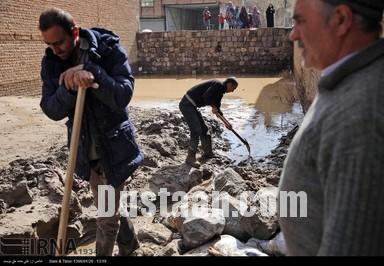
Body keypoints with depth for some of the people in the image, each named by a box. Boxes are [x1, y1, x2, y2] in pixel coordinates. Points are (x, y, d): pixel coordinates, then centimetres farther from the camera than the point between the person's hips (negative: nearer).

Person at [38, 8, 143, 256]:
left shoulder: (109, 50, -15)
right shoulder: (52, 63, -4)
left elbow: (122, 97, -23)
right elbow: (52, 111, -12)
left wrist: (91, 73, -35)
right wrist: (68, 88, -32)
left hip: (113, 146, -5)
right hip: (86, 149, 5)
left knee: (107, 216, 3)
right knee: (111, 206, 23)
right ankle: (129, 245, 47)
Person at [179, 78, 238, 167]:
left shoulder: (220, 91, 17)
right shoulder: (218, 85, -13)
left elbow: (217, 108, 27)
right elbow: (205, 96, -27)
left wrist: (226, 123, 28)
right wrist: (213, 106, -9)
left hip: (191, 106, 10)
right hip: (187, 104, -10)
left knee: (203, 129, 16)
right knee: (196, 131, -13)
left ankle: (207, 153, 29)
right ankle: (190, 158, -6)